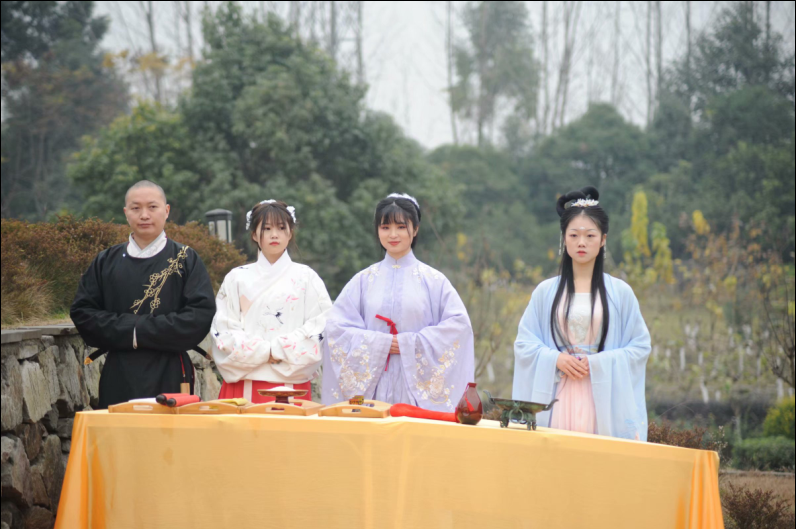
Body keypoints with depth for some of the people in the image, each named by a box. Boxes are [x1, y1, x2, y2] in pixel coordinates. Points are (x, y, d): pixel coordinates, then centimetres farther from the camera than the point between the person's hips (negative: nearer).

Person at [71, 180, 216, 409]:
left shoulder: (185, 260, 4)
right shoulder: (106, 262, 13)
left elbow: (201, 315, -7)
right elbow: (82, 312, 6)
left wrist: (141, 332, -11)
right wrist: (126, 330, -10)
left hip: (169, 379, -2)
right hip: (119, 381, 2)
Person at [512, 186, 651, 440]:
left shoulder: (620, 293, 6)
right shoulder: (545, 292, 10)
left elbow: (640, 345, 4)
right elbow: (524, 343, 9)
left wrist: (598, 363, -9)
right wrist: (555, 358, -9)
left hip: (602, 400, -1)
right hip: (555, 398, 1)